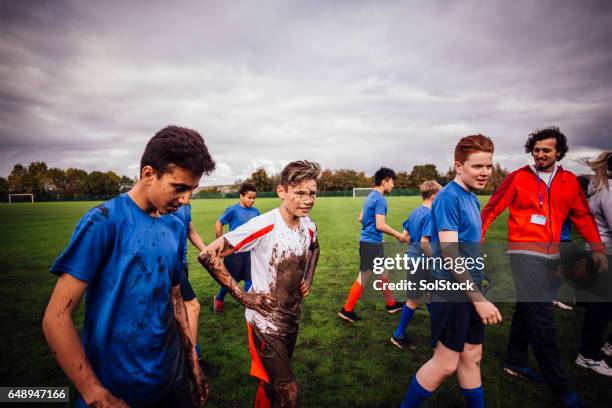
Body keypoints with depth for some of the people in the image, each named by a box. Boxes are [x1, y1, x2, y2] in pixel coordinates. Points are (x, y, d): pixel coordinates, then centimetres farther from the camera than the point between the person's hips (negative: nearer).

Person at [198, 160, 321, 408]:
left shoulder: (309, 226, -6)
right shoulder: (263, 226, -27)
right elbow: (208, 256, -26)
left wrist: (308, 279, 4)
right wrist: (243, 296, -24)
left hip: (292, 319, 6)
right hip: (265, 321, -6)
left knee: (272, 381, 26)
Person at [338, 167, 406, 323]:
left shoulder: (371, 196, 12)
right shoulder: (380, 199, -17)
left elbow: (361, 218, 18)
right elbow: (380, 225, -22)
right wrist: (398, 235, -11)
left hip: (369, 241, 10)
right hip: (372, 243, -10)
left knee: (383, 273, 20)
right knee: (363, 277, -3)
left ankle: (391, 304, 34)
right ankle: (347, 310, 6)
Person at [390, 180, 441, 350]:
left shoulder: (415, 211, 7)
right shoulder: (430, 215, -19)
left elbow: (405, 236, 9)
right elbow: (424, 243, -25)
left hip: (413, 258, 9)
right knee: (414, 300, 4)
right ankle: (398, 336, 16)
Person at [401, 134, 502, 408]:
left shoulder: (472, 198, 10)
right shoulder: (449, 197, -17)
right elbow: (449, 254, -22)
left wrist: (477, 295, 17)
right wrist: (479, 299, -20)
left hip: (470, 291, 8)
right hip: (451, 293, -8)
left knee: (472, 357, 18)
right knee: (446, 364, 3)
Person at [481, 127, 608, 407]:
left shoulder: (569, 181, 8)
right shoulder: (517, 178, -5)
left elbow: (582, 216, 12)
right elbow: (491, 210, -5)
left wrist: (597, 248, 4)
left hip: (551, 255, 5)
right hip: (525, 253, -5)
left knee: (527, 311, 16)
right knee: (541, 317, -5)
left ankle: (515, 362, 32)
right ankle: (559, 384, 9)